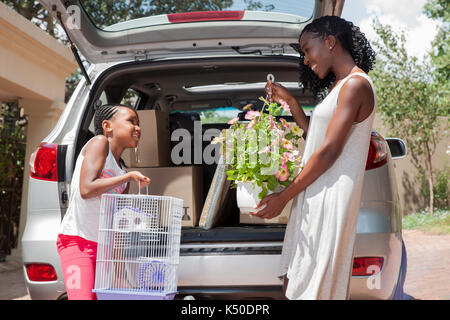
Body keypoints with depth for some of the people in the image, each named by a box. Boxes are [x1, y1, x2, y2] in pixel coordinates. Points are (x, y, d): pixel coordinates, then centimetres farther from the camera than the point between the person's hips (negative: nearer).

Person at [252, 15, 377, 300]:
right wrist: (289, 101, 15)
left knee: (314, 289, -5)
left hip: (331, 198, -10)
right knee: (293, 285, 9)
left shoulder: (355, 84, -11)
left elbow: (329, 151, -16)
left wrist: (284, 197, -12)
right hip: (315, 196, 10)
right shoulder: (339, 85, 20)